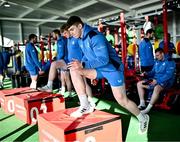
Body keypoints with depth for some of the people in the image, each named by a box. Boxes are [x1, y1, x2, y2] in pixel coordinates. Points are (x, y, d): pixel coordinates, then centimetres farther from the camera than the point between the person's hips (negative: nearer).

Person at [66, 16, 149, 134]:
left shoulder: (95, 36, -25)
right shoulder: (80, 39, 2)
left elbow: (103, 59, -30)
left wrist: (83, 65, -31)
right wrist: (80, 64, -1)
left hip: (112, 68, -7)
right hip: (98, 69, 8)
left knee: (122, 100, -2)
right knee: (74, 70, -12)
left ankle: (143, 118, 27)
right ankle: (85, 106, -9)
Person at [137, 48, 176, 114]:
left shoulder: (170, 62, -10)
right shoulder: (157, 62, 13)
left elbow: (168, 75, -20)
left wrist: (157, 81, -28)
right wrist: (147, 73, -2)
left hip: (166, 81, -8)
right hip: (155, 80, 8)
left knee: (156, 88, -41)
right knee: (139, 84, -2)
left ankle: (148, 108, -34)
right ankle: (142, 104, -4)